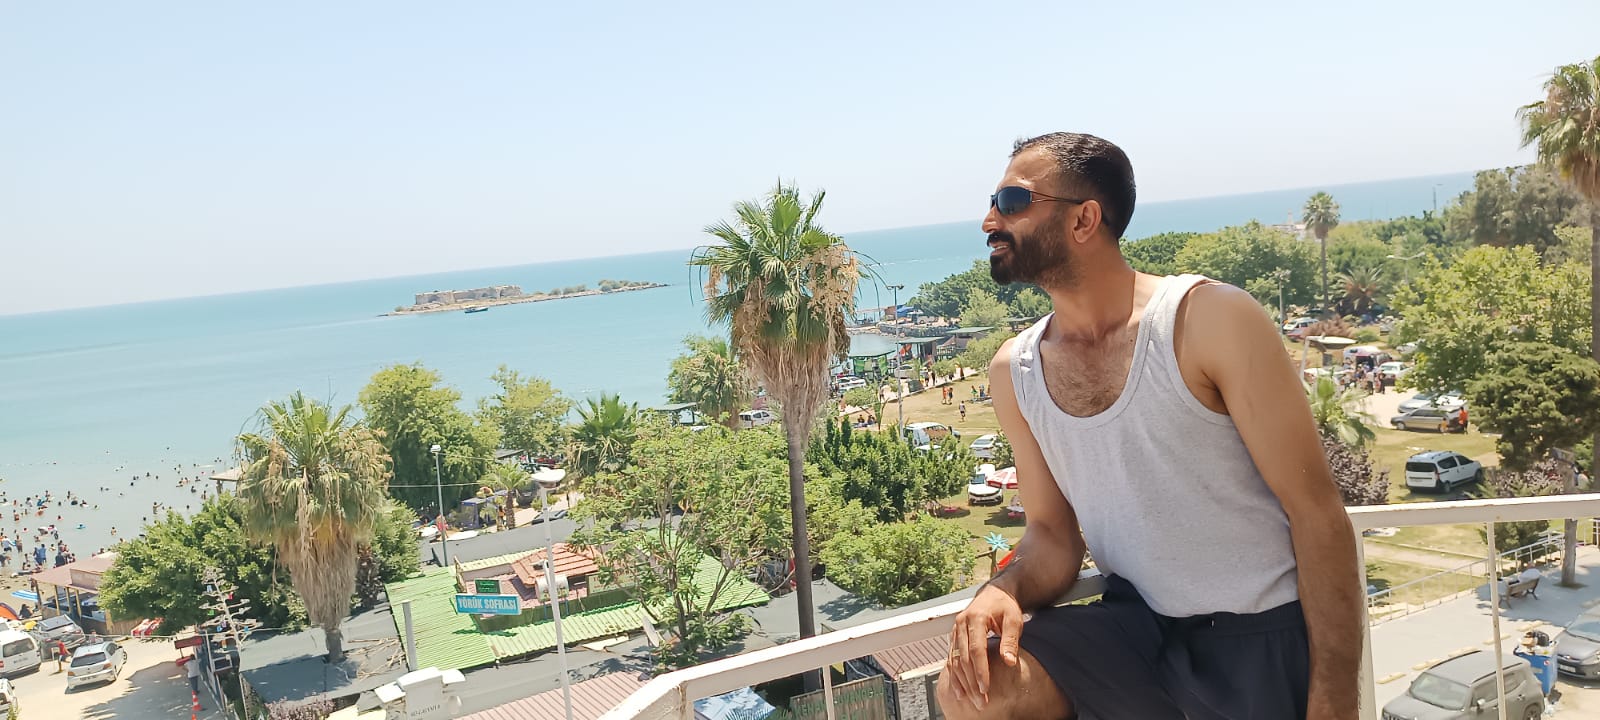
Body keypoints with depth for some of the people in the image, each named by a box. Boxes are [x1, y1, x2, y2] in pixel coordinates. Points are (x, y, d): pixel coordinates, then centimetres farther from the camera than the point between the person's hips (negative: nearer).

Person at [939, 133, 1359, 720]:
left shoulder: (1211, 320, -14)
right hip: (1136, 626, 4)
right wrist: (1004, 591, -17)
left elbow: (1317, 513, -13)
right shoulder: (1014, 372, 0)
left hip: (1262, 636, -3)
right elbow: (1053, 534, 7)